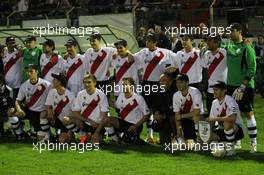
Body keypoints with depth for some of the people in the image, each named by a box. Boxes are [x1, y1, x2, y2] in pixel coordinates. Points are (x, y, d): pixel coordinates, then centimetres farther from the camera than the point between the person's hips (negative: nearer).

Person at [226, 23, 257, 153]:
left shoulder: (247, 48, -11)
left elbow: (252, 69, -14)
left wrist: (242, 86, -19)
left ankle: (253, 143, 6)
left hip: (245, 85, -6)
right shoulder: (229, 46, 8)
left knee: (248, 113, -1)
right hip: (231, 84, 6)